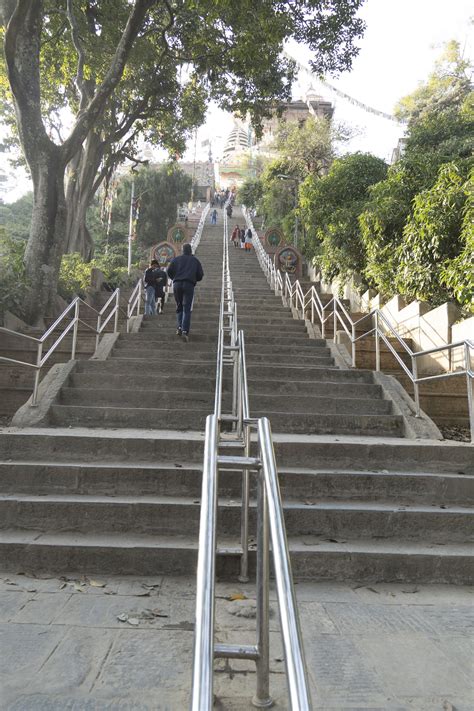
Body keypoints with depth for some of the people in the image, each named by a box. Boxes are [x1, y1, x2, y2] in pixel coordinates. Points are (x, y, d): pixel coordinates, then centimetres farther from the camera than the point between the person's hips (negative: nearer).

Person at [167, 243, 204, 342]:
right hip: (189, 285, -1)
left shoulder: (176, 259, 15)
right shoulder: (195, 260, 16)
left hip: (177, 284, 1)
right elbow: (200, 275, 10)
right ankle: (185, 331, -18)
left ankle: (180, 327, 2)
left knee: (179, 307, 16)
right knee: (186, 309, -4)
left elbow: (169, 271, 5)